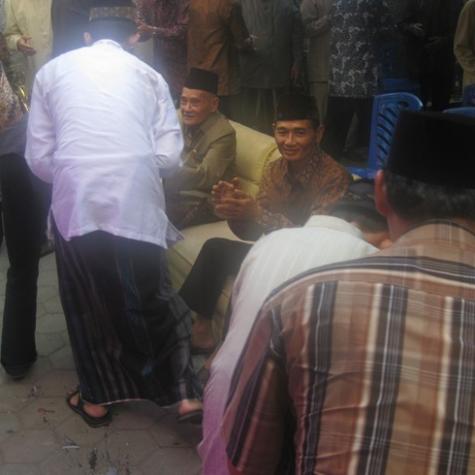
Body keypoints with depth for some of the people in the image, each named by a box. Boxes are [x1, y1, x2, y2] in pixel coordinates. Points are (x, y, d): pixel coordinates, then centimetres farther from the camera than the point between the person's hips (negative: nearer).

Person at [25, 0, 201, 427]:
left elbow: (39, 157, 10)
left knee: (87, 303, 17)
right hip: (137, 204, 0)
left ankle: (96, 399, 32)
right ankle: (185, 395, 20)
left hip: (75, 203, 0)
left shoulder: (53, 70, 13)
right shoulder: (148, 74, 12)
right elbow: (168, 157, 5)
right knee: (152, 299, 15)